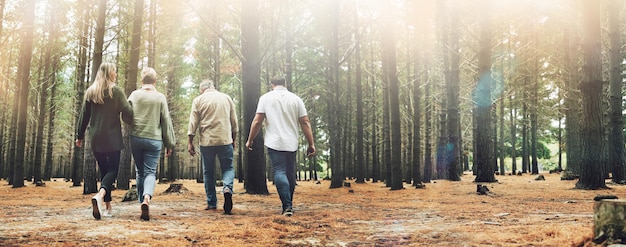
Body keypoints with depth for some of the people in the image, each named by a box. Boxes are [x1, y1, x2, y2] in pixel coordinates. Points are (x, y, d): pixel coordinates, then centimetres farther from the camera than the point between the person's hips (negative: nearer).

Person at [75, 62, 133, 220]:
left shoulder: (90, 92, 8)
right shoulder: (116, 91, -6)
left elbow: (84, 115, 10)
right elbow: (127, 114, -10)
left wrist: (80, 136, 16)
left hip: (96, 139, 5)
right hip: (112, 138, -4)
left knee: (104, 169, 14)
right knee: (113, 169, 1)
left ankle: (108, 207, 15)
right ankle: (100, 195, -27)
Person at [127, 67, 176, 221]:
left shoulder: (134, 95, 3)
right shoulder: (160, 97, -1)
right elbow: (166, 122, 1)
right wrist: (170, 144, 6)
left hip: (136, 138, 2)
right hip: (154, 140, -2)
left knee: (140, 172, 14)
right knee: (150, 172, -1)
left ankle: (142, 202, 17)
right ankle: (147, 197, -26)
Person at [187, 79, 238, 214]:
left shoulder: (198, 100, 4)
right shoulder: (227, 98, 10)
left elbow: (193, 123, 0)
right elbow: (234, 121, 11)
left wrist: (190, 143, 4)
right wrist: (233, 139, 19)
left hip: (206, 141, 0)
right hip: (225, 140, 1)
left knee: (208, 172, 10)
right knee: (228, 168, 9)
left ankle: (211, 203, 13)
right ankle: (227, 188, -20)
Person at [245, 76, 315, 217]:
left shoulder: (266, 98, 3)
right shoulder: (296, 99, 8)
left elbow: (257, 121, -1)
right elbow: (305, 123, 4)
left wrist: (250, 140, 8)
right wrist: (311, 144, 6)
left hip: (274, 143, -3)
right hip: (292, 144, 3)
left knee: (279, 172, -6)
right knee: (291, 173, 13)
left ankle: (287, 206, -18)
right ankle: (289, 204, 23)